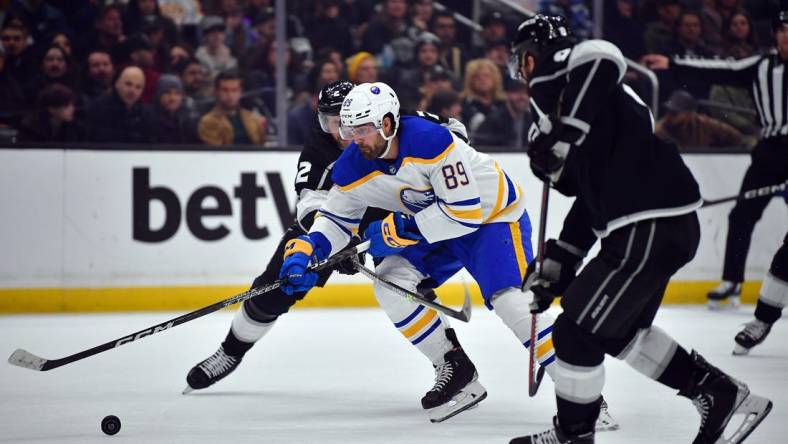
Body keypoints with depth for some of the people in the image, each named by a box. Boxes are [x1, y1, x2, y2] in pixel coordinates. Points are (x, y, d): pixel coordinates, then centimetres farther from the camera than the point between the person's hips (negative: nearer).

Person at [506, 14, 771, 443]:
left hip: (649, 229, -10)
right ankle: (721, 395, 27)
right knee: (617, 330, 23)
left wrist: (560, 136, -26)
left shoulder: (558, 74, -5)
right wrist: (556, 263, 25)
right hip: (668, 226, 10)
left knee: (577, 330, -1)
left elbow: (602, 58, -31)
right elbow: (590, 193, 26)